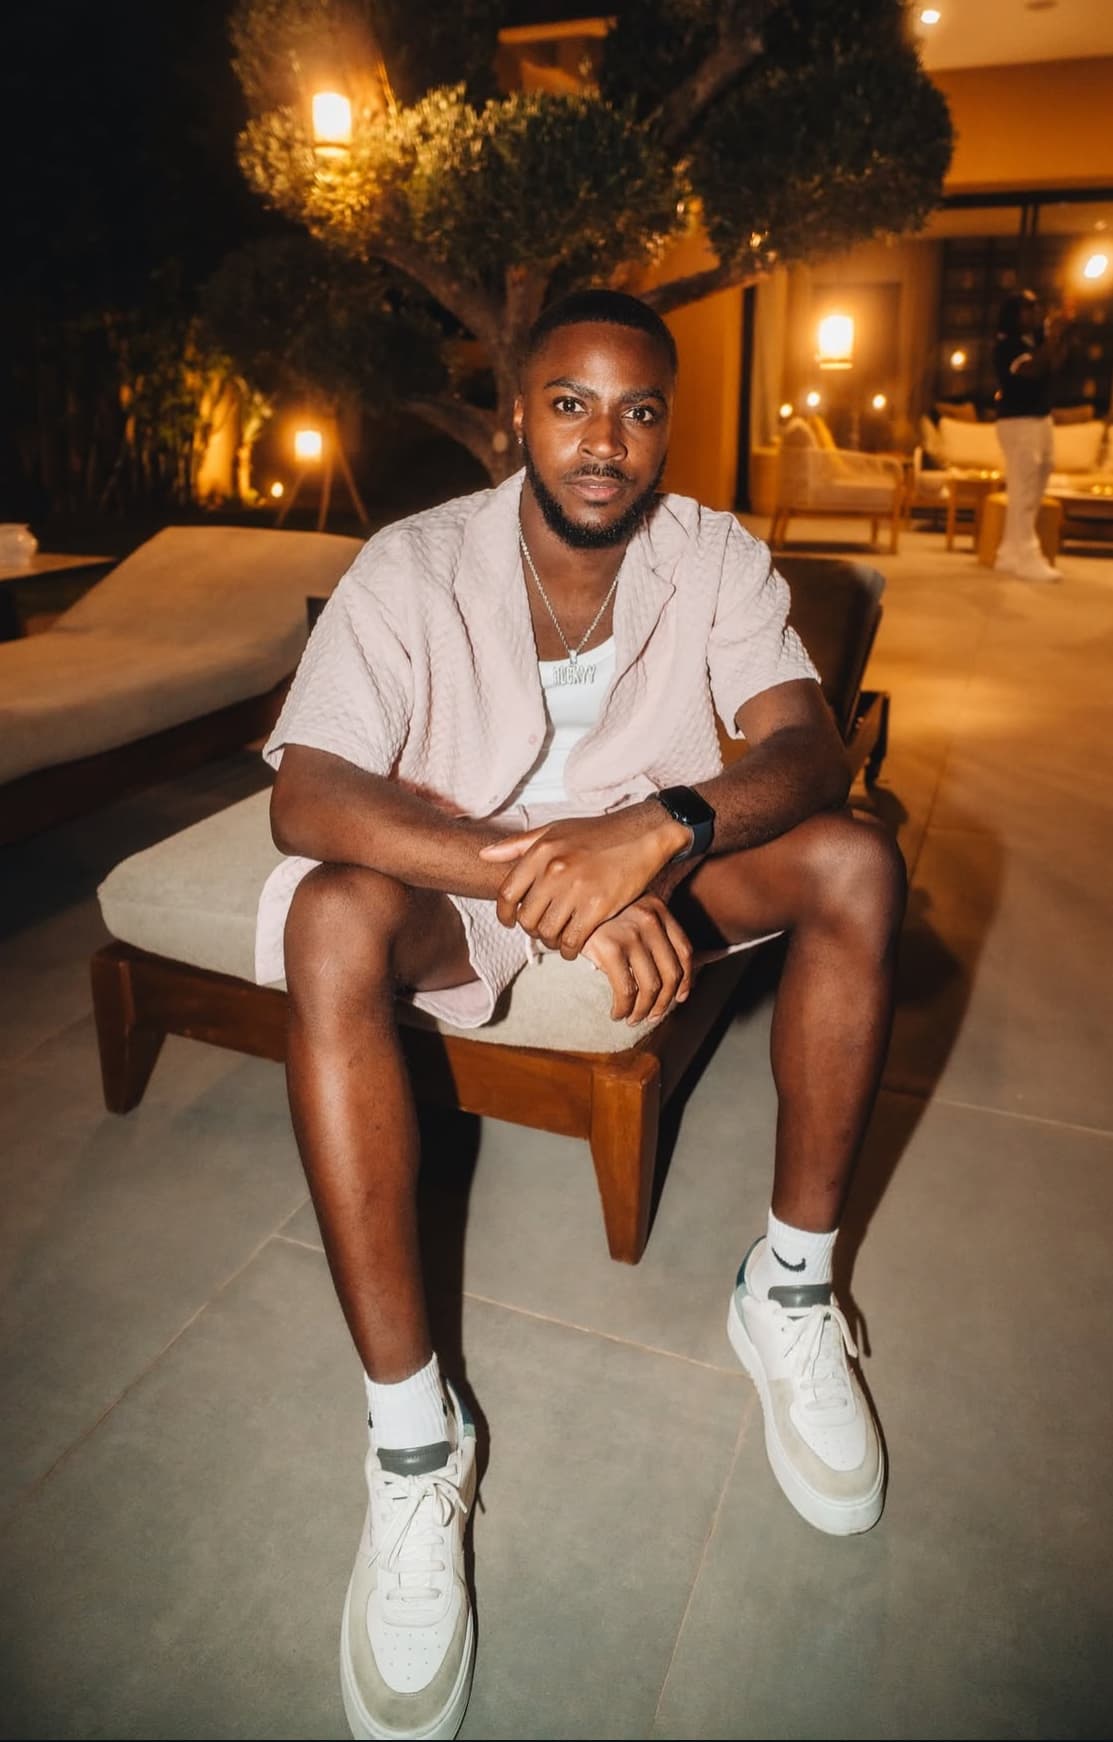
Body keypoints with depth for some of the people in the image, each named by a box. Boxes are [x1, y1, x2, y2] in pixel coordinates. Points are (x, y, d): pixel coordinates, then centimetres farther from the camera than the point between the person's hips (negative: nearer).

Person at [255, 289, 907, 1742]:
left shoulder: (719, 559, -8)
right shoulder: (415, 567, -16)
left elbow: (808, 749, -20)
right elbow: (306, 796, -28)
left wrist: (662, 829, -42)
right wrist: (546, 879, -42)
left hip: (656, 869, 3)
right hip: (457, 878, -2)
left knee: (858, 860, -22)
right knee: (332, 919, -34)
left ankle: (790, 1291, -9)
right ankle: (412, 1433, -24)